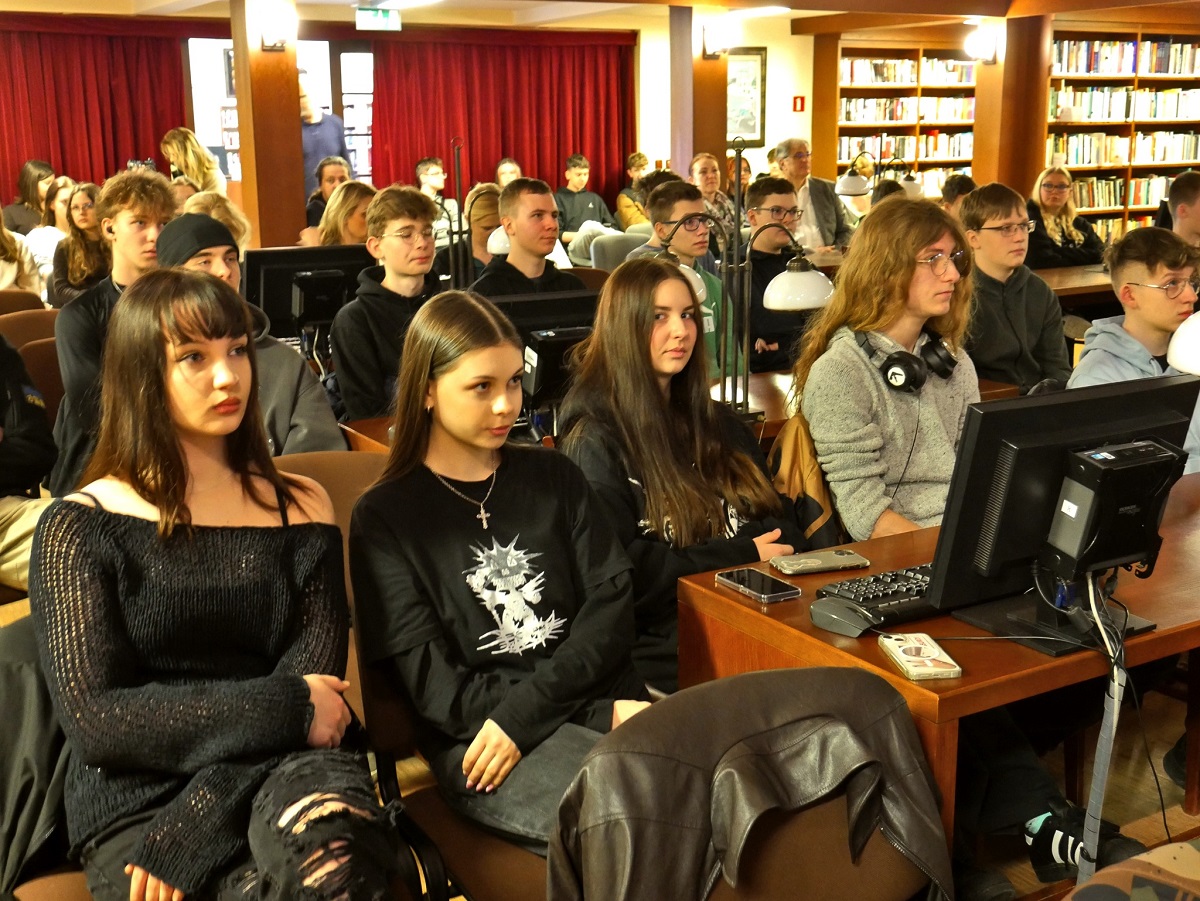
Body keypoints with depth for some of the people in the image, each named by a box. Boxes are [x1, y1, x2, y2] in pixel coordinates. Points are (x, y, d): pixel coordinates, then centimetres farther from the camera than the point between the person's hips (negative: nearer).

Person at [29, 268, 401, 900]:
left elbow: (315, 681, 0)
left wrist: (181, 844, -12)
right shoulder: (80, 528, 2)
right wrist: (284, 709, -11)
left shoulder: (300, 508, 9)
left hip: (285, 772, 3)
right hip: (139, 800, -3)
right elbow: (94, 719, -6)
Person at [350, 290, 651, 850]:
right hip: (478, 738, -4)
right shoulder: (385, 518, 6)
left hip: (603, 700, 4)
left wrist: (524, 710, -12)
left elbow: (613, 603, 5)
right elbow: (433, 685, -2)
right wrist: (600, 717, -11)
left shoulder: (553, 477, 17)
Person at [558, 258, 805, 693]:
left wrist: (773, 549, -4)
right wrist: (743, 557, -8)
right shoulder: (595, 441, -2)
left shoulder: (717, 423, 21)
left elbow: (782, 521, 21)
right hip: (667, 652, -7)